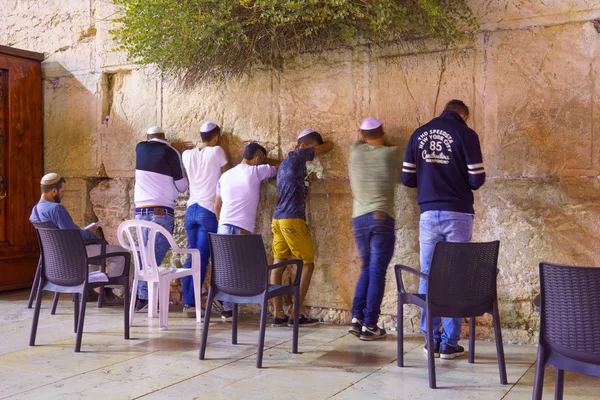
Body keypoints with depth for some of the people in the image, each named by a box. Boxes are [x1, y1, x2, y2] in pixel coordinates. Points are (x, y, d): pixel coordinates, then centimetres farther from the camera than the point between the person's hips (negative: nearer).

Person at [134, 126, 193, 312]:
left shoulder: (140, 148, 11)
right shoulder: (171, 153, -1)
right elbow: (182, 186, 6)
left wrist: (173, 147, 31)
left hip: (141, 209, 5)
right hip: (162, 212, -5)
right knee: (155, 255, -4)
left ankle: (137, 295, 11)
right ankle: (144, 298, -7)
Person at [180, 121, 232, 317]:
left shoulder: (188, 154, 8)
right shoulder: (216, 152, -6)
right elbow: (228, 171, 7)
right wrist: (226, 149, 16)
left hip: (191, 209, 5)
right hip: (208, 211, -5)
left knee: (191, 255, 11)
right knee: (202, 257, -4)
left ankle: (187, 301, 13)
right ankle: (191, 303, -4)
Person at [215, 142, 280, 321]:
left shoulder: (225, 175, 17)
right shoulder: (255, 172, 1)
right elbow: (281, 166, 13)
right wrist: (264, 160, 29)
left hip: (223, 227, 6)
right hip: (241, 229, -6)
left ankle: (226, 307, 16)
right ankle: (228, 310, 3)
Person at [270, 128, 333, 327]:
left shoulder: (286, 163, 22)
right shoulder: (297, 156, -3)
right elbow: (328, 146, 4)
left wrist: (307, 181, 17)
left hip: (278, 219, 9)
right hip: (292, 220, -9)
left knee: (279, 264, 7)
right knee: (308, 263, 0)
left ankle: (278, 314, 9)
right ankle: (295, 314, 0)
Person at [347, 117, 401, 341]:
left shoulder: (356, 151, 7)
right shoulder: (392, 153, 2)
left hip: (358, 219, 4)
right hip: (382, 218, -3)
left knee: (367, 269, 17)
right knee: (377, 272, 0)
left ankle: (357, 318, 11)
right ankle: (369, 326, 0)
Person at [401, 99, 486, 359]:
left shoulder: (419, 134, 8)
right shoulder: (466, 134, -2)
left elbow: (407, 179, 7)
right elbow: (476, 180, -6)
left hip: (429, 213, 3)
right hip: (458, 213, -2)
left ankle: (431, 341, 14)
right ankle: (449, 344, 7)